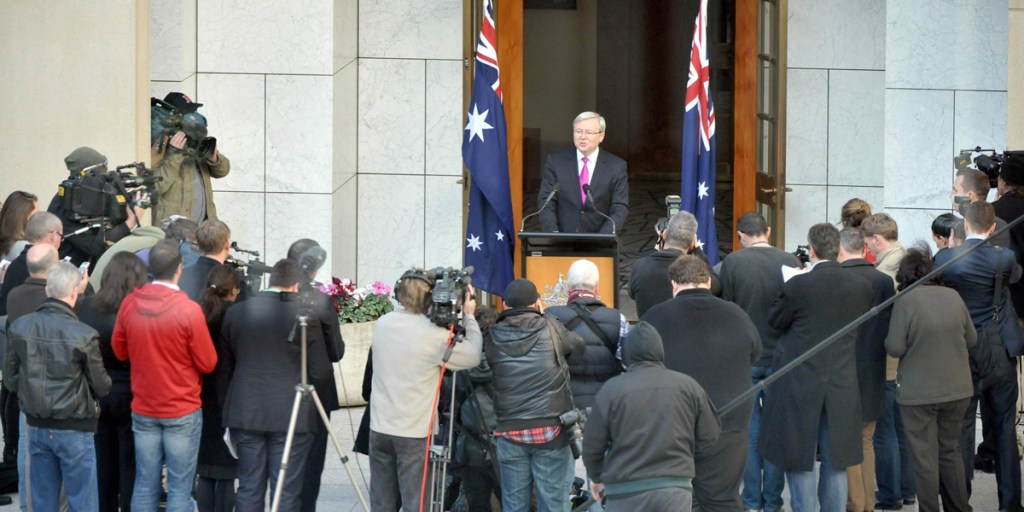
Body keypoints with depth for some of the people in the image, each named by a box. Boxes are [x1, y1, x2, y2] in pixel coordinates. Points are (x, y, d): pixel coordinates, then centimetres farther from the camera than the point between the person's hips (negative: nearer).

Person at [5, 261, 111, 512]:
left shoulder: (19, 328, -5)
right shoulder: (84, 335, -19)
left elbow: (10, 380, 3)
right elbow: (101, 387, -10)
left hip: (36, 426, 5)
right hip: (74, 428, -5)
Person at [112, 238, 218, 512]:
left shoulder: (129, 304, -5)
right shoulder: (189, 310, -18)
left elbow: (119, 350, 10)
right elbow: (207, 363, -10)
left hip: (143, 410, 4)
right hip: (183, 412, -4)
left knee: (145, 485, 10)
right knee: (180, 487, 1)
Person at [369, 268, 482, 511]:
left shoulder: (382, 324, 2)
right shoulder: (434, 335, -16)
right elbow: (472, 356, -5)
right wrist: (469, 316, 7)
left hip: (379, 428, 6)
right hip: (413, 434, -5)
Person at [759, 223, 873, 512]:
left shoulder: (798, 285, -16)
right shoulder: (861, 287, -3)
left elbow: (775, 320, -2)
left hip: (800, 384, -4)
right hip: (842, 387, 4)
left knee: (800, 463, 5)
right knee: (836, 463, 12)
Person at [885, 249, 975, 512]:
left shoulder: (906, 301, -16)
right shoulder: (953, 296, -1)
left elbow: (895, 347, -15)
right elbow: (971, 339, 9)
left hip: (919, 393, -5)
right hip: (957, 390, 5)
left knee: (924, 456, 5)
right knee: (950, 450, 18)